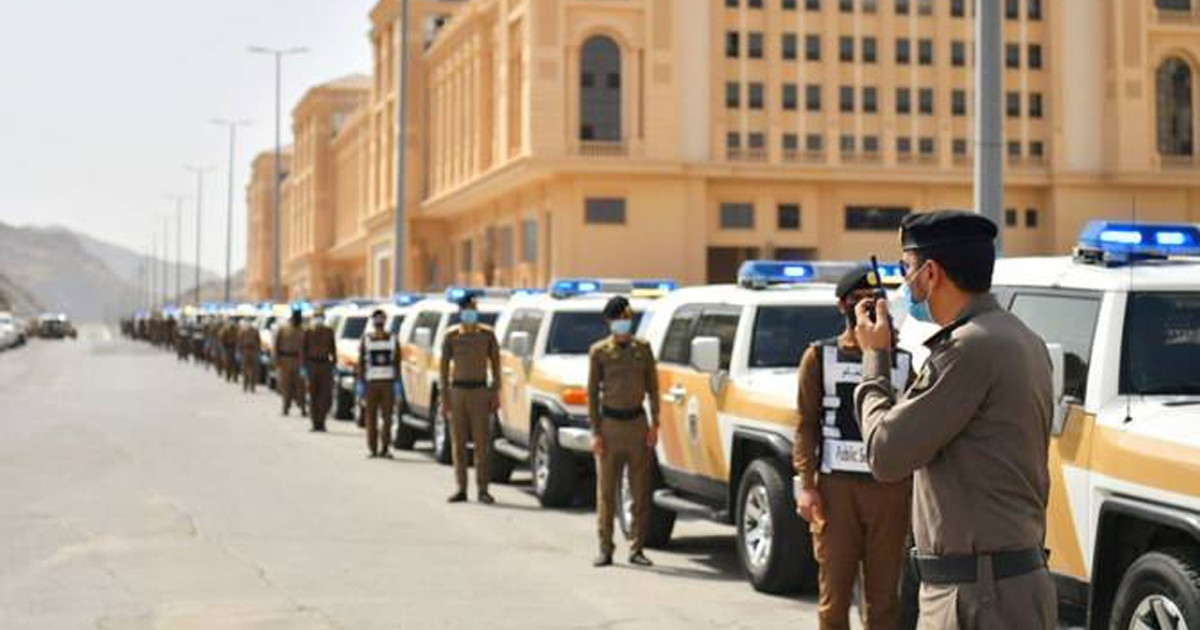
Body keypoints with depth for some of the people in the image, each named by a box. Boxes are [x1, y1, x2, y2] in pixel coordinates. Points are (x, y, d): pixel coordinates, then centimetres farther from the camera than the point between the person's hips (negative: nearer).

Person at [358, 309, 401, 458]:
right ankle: (373, 448, 5)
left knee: (387, 416, -3)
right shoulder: (366, 340, 7)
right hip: (371, 382, 0)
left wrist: (397, 383, -2)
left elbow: (397, 364, 7)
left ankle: (384, 448, 1)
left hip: (388, 383, 0)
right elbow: (361, 364, 5)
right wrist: (361, 385, -3)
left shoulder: (392, 339, 8)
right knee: (371, 417, -1)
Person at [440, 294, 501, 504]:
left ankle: (482, 489, -2)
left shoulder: (487, 334, 3)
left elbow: (495, 363, 6)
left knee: (482, 441, -5)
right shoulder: (451, 335, 4)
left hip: (480, 391, -1)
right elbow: (444, 366, 4)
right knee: (458, 442, 2)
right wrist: (444, 396, -3)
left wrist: (496, 393, -1)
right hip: (457, 391, 1)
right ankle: (461, 489, 8)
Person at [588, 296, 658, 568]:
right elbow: (592, 392, 0)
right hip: (610, 423, -2)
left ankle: (636, 548, 9)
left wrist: (654, 424, 1)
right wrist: (595, 432, -5)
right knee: (606, 490, 1)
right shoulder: (599, 351, 1)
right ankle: (605, 548, 7)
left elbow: (652, 387, 10)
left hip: (637, 422, 2)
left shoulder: (642, 348, 7)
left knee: (640, 490, 2)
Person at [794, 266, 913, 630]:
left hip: (890, 489, 2)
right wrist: (805, 484, -8)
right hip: (836, 486, -2)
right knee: (834, 590, -1)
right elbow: (806, 425, 3)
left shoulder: (901, 362, 13)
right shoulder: (820, 357, 7)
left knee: (883, 594, 3)